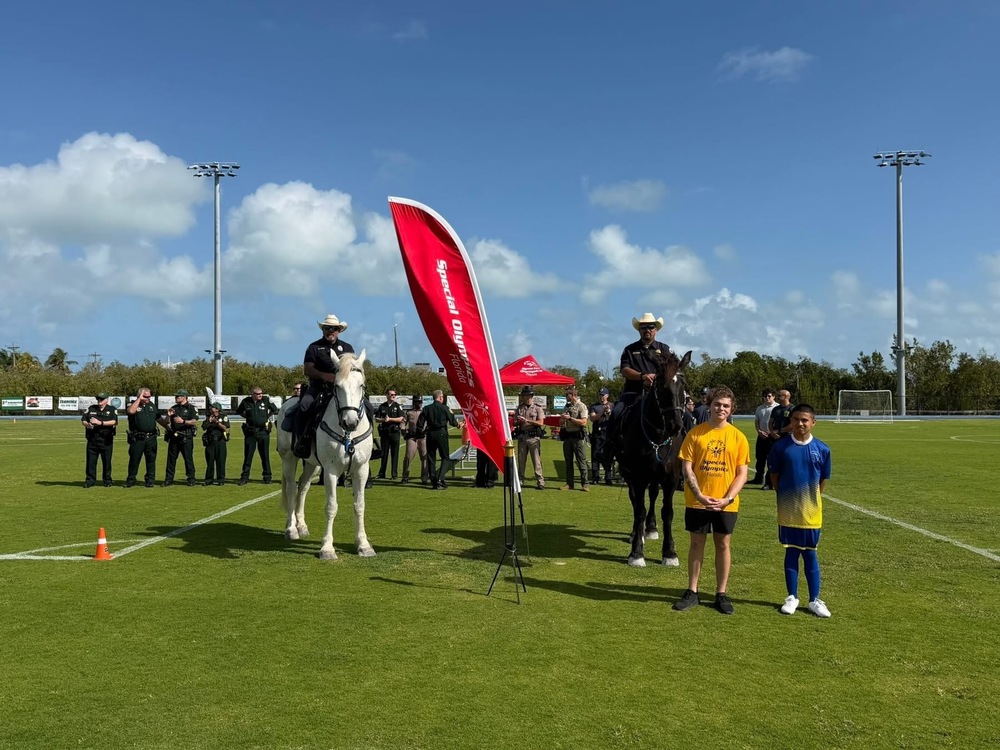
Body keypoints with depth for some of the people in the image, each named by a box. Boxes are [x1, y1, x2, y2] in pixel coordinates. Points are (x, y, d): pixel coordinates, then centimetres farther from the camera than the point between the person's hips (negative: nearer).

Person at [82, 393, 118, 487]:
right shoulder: (91, 408, 15)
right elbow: (83, 420, 10)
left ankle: (107, 480, 11)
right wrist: (87, 424, -13)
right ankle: (90, 480, 11)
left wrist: (100, 423, -20)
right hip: (92, 439, 3)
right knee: (91, 461, 3)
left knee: (106, 461, 2)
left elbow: (114, 422, -12)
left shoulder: (112, 409, 3)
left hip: (106, 440, -3)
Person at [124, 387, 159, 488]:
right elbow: (131, 411, -26)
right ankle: (131, 480, 12)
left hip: (151, 438, 4)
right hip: (137, 438, -4)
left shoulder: (152, 405, 15)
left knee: (151, 459, 6)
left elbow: (158, 418, 24)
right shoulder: (133, 404, -1)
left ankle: (150, 480, 13)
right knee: (134, 459, 2)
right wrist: (139, 399, -19)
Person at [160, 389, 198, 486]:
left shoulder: (191, 408, 0)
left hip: (186, 437, -5)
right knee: (171, 458, 6)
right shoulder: (173, 408, 16)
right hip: (174, 437, 5)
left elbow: (194, 421, -11)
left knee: (188, 458, -2)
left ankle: (191, 479, 4)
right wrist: (168, 415, -4)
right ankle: (168, 479, 12)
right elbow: (166, 423, 15)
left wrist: (183, 421, -22)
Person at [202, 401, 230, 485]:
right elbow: (204, 428, 5)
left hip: (220, 441, -3)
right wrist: (209, 422, -9)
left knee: (220, 460, -4)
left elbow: (225, 428, -8)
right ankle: (208, 479, 10)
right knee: (209, 460, 4)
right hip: (210, 441, 3)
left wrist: (217, 422, -19)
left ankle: (221, 479, 2)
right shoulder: (208, 417, 13)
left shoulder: (223, 417, 4)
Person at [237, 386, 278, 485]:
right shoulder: (246, 401, -1)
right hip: (250, 432, 1)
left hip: (263, 431, -1)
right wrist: (247, 417, 10)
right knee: (248, 455, 5)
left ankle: (267, 477, 12)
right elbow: (238, 411, 18)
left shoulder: (266, 400, -4)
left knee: (265, 455, 4)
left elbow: (275, 410, 11)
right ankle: (244, 477, 11)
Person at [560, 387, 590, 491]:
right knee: (568, 461, 9)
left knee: (581, 461, -5)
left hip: (578, 436, -7)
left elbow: (583, 422, -17)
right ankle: (569, 483, 14)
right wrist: (562, 419, -3)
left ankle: (585, 484, -2)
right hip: (567, 435, 7)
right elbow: (561, 423, 20)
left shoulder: (581, 406, -5)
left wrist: (570, 418, -17)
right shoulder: (567, 407, 16)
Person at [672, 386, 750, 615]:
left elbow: (742, 473, -1)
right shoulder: (695, 433, -2)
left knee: (723, 545, 9)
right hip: (697, 501, 0)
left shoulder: (738, 437, -1)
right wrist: (699, 495, -15)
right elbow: (687, 468, -4)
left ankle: (721, 594, 21)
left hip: (726, 504, 0)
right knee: (697, 544, 9)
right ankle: (692, 592, 20)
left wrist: (728, 498, -14)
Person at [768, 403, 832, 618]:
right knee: (791, 552, 8)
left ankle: (815, 599, 17)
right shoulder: (781, 446, -6)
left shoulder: (822, 449, -3)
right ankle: (792, 597, 19)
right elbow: (774, 476, 3)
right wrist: (786, 496, 2)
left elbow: (823, 481, 7)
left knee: (810, 554, 8)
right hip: (788, 511, 0)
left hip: (811, 512, 0)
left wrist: (811, 499, 5)